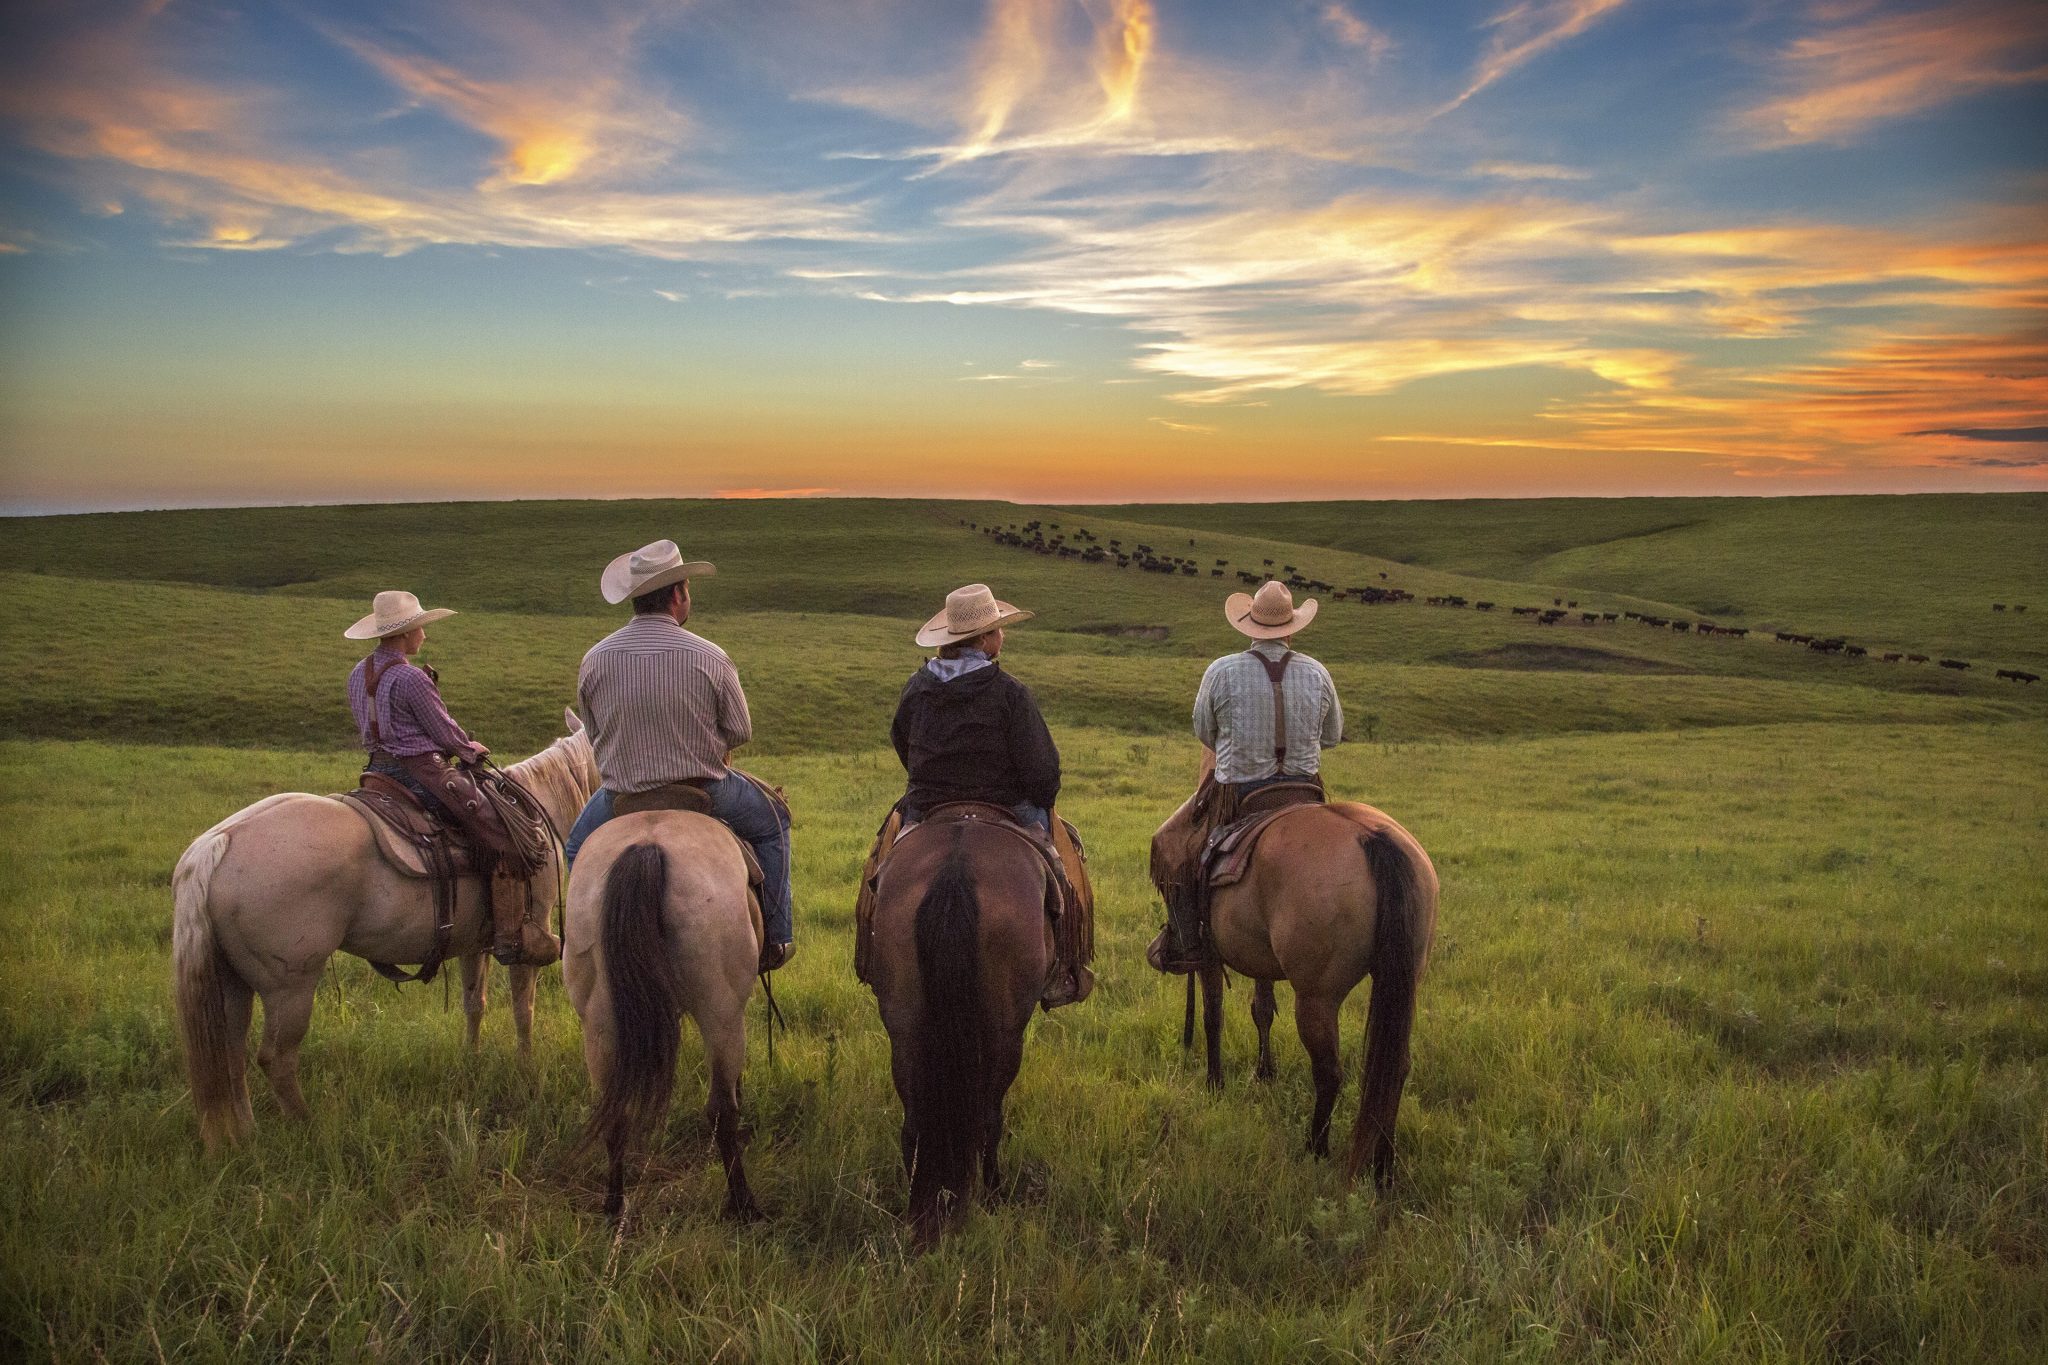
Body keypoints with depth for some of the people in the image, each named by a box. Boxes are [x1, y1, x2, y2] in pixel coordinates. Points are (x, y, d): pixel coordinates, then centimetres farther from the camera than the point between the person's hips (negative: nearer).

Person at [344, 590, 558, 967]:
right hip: (423, 772, -10)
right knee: (502, 836, -6)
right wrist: (471, 749, 10)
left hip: (379, 766, 10)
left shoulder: (358, 675, 10)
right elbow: (444, 731, -12)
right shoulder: (411, 678, -18)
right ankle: (513, 939, -10)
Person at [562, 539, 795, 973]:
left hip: (621, 798, 2)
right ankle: (776, 938, 24)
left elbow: (593, 736, 4)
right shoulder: (709, 658, -15)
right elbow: (740, 732, -5)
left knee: (578, 846, 33)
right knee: (772, 821, 24)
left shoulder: (594, 659, -7)